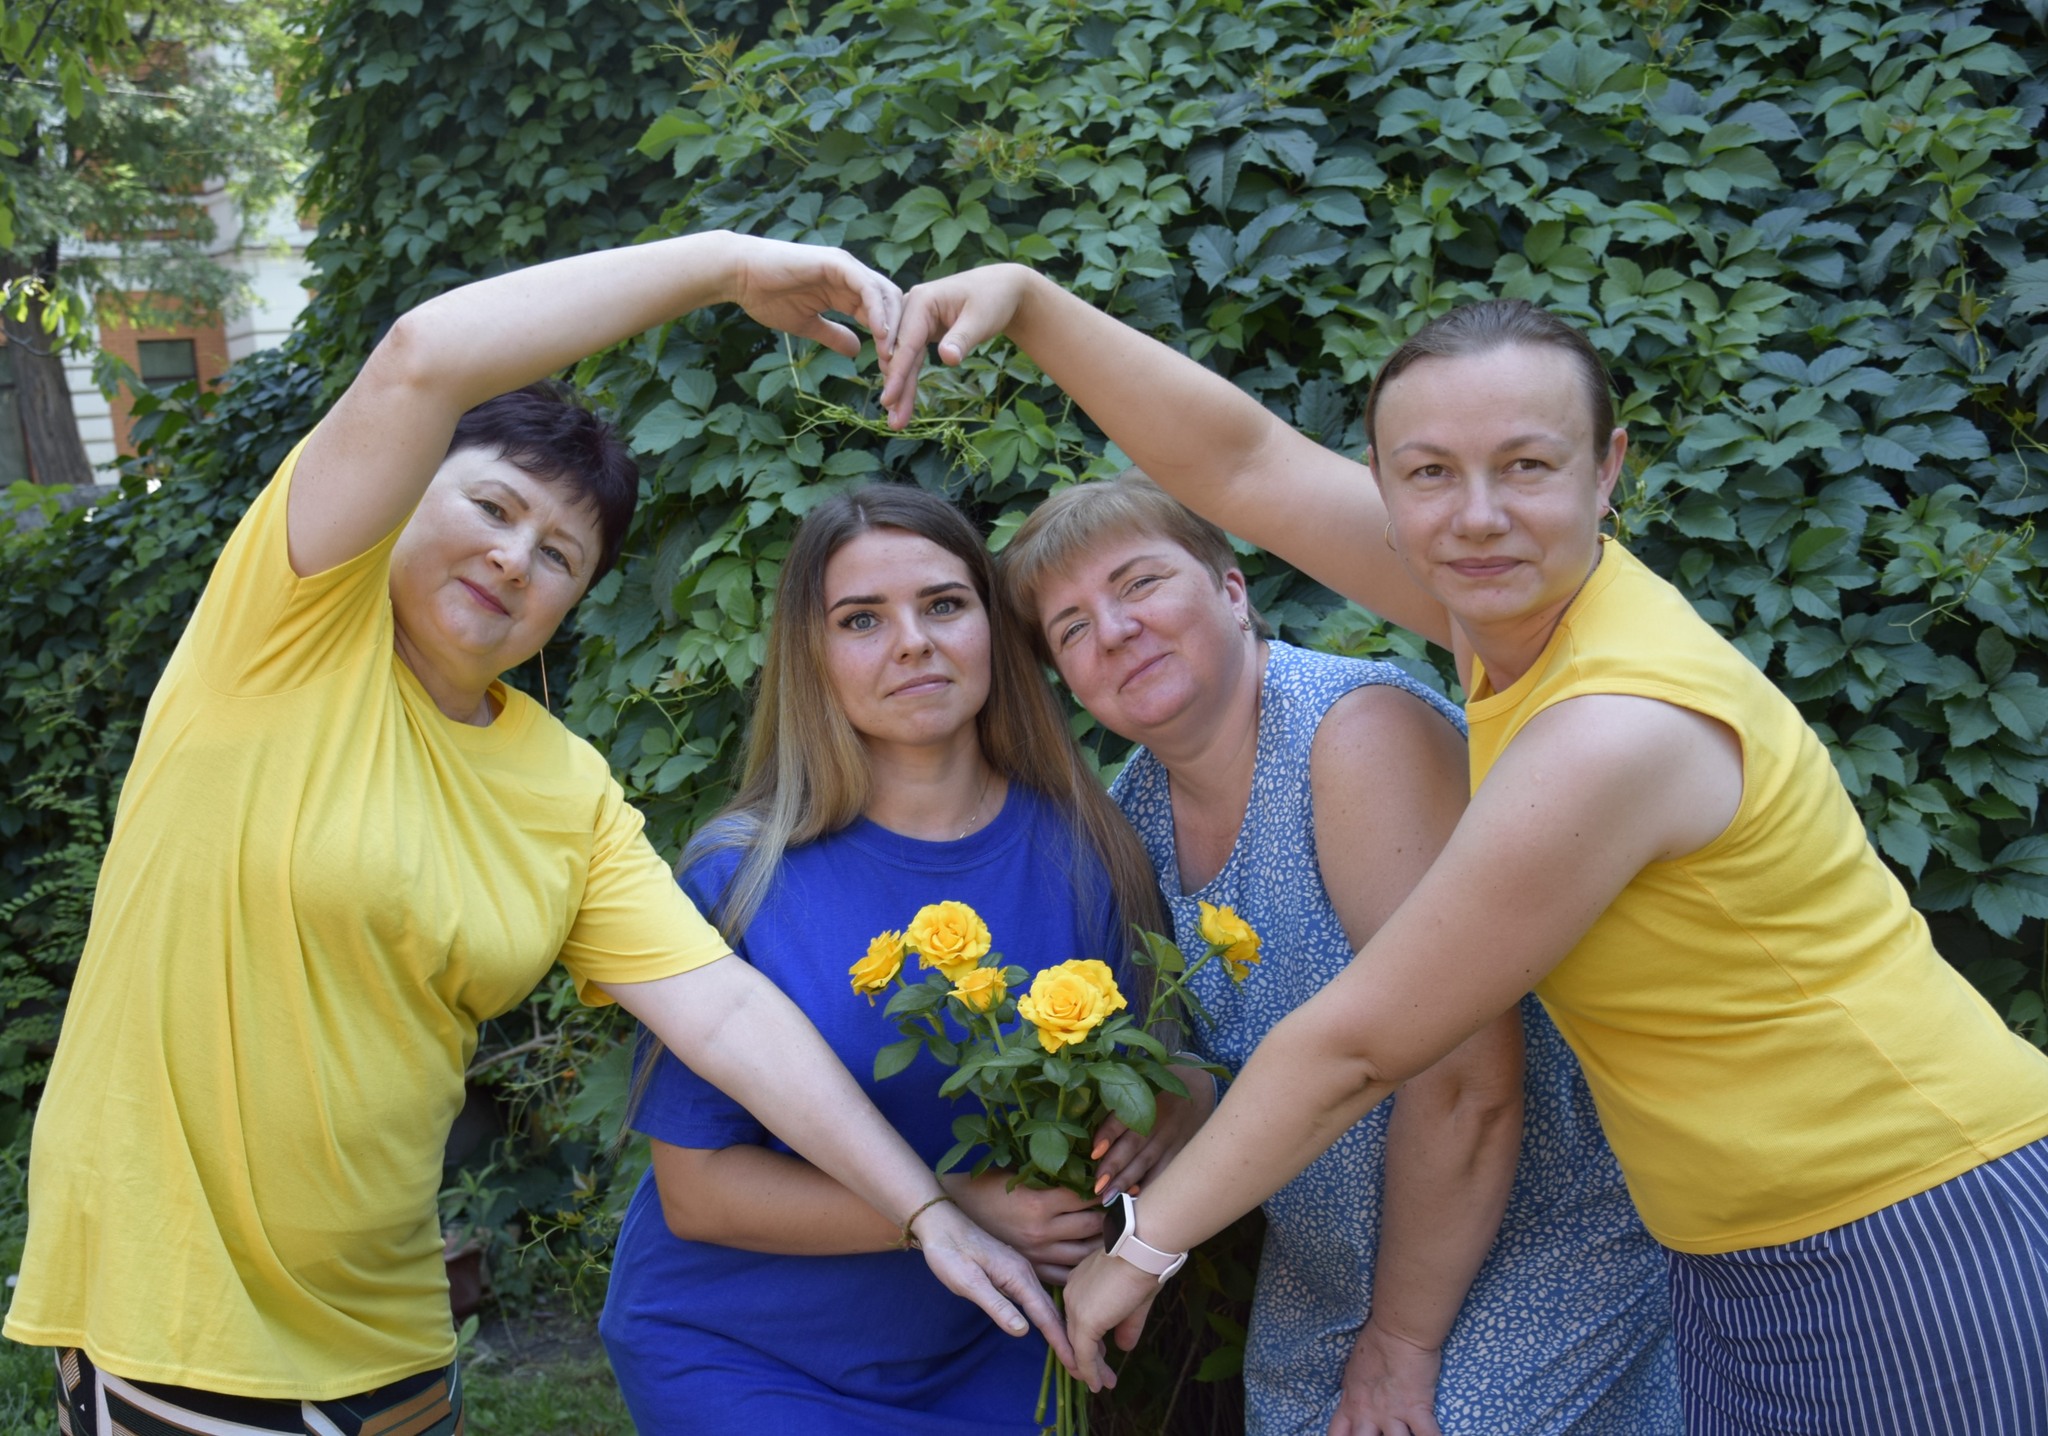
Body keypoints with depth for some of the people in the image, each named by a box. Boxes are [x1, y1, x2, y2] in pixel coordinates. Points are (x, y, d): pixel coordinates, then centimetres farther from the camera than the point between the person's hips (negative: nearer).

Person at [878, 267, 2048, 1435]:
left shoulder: (1613, 732, -29)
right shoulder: (1514, 594, -5)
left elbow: (1356, 1046, -21)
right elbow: (1239, 460, 1)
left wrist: (1144, 1242, -10)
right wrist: (1027, 302, -5)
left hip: (1912, 1240, -7)